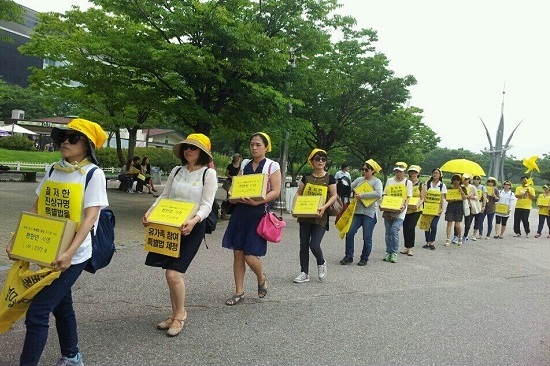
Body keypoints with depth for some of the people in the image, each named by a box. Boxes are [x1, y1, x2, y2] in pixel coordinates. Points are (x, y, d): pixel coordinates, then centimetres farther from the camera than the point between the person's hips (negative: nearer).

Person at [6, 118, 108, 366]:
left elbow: (90, 217, -19)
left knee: (37, 313, -9)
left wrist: (69, 253, -28)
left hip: (72, 256, -7)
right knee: (61, 305, 20)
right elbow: (35, 209, 12)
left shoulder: (93, 173, -12)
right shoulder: (54, 169, 7)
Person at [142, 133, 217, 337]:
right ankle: (176, 314, 28)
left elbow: (206, 205, -12)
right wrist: (149, 212, -5)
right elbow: (164, 196, 12)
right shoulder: (176, 171, 10)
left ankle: (180, 314, 13)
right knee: (172, 272, 10)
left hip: (191, 228, -5)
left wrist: (194, 220, -31)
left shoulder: (208, 173, -6)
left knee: (173, 272, -11)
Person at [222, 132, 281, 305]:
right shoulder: (245, 164, 13)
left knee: (250, 255, -8)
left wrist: (257, 201, -21)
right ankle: (239, 292, 18)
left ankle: (262, 279, 25)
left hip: (259, 212, -5)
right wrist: (233, 197, -5)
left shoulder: (272, 166, -1)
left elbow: (275, 191, -7)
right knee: (238, 253, 5)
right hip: (240, 211, 5)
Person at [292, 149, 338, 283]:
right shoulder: (306, 177, 8)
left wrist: (324, 206, -19)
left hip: (320, 216, -3)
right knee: (303, 245, 5)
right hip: (305, 215, 3)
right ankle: (304, 273, 16)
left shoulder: (329, 178, 1)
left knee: (314, 245, -10)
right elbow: (298, 193, 12)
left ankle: (321, 263, 22)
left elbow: (334, 195, -3)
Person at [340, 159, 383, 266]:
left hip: (369, 213, -5)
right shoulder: (359, 180, 12)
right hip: (357, 212, 5)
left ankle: (364, 259, 18)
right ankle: (349, 256, 9)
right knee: (349, 233, -2)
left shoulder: (376, 181, -4)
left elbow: (378, 194, -21)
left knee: (367, 238, 2)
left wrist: (362, 195, -19)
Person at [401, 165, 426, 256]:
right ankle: (407, 246, 18)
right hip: (405, 209, 3)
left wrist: (417, 205, -20)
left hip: (416, 210, -3)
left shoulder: (421, 185, 0)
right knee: (405, 228, 5)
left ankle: (410, 248, -1)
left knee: (411, 227, -12)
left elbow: (422, 198, -2)